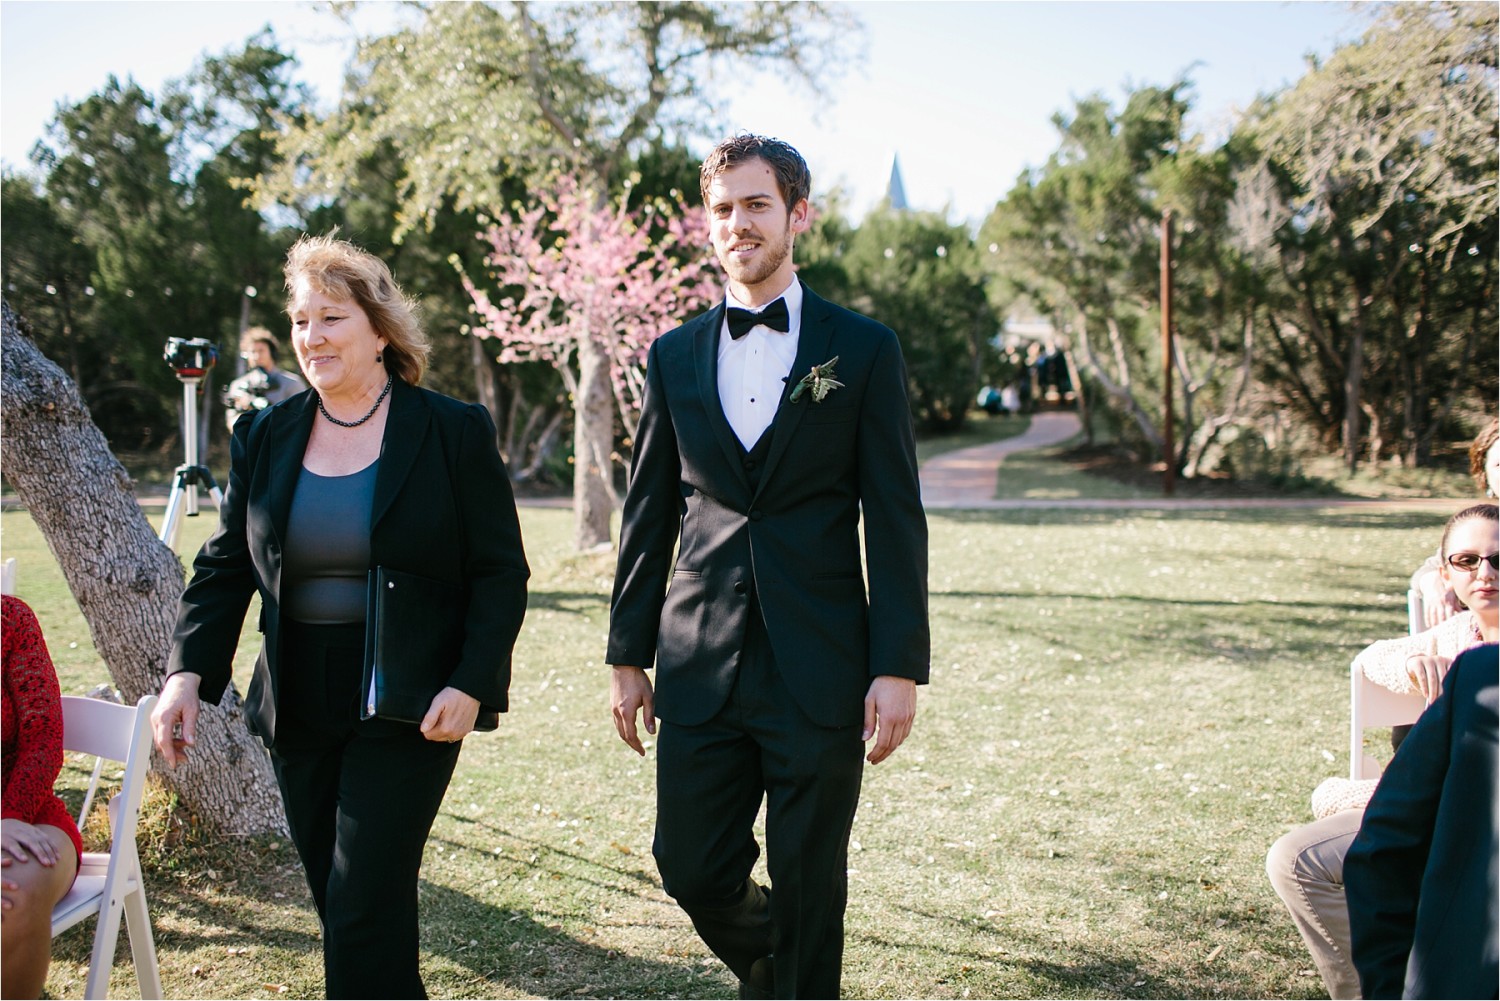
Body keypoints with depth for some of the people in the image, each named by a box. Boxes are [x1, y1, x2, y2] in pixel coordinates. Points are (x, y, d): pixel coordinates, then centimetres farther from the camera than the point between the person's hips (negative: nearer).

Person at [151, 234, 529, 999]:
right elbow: (223, 569, 9)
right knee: (339, 907, 12)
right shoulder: (264, 438, 7)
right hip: (299, 707, 5)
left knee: (365, 909, -7)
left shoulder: (454, 432, -4)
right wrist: (187, 672, -6)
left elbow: (501, 572, -4)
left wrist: (471, 684, -15)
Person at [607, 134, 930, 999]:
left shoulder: (863, 350, 0)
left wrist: (900, 667, -9)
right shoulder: (676, 356, 9)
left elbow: (896, 522, -3)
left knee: (808, 889, 5)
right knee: (693, 871, 8)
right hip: (701, 667, 3)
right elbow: (649, 516, 12)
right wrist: (628, 654, 10)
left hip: (820, 670, -3)